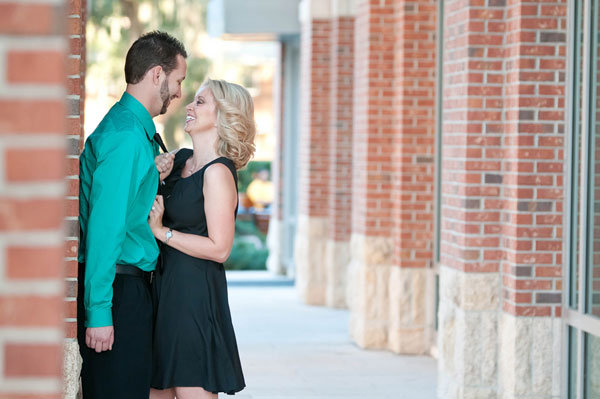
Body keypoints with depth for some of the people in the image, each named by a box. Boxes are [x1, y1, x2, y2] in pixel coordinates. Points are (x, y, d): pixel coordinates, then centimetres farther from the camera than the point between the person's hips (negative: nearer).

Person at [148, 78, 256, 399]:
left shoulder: (218, 173, -13)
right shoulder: (181, 159, 11)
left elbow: (219, 248, -16)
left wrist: (163, 232, -14)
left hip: (195, 293, -8)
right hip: (164, 288, 8)